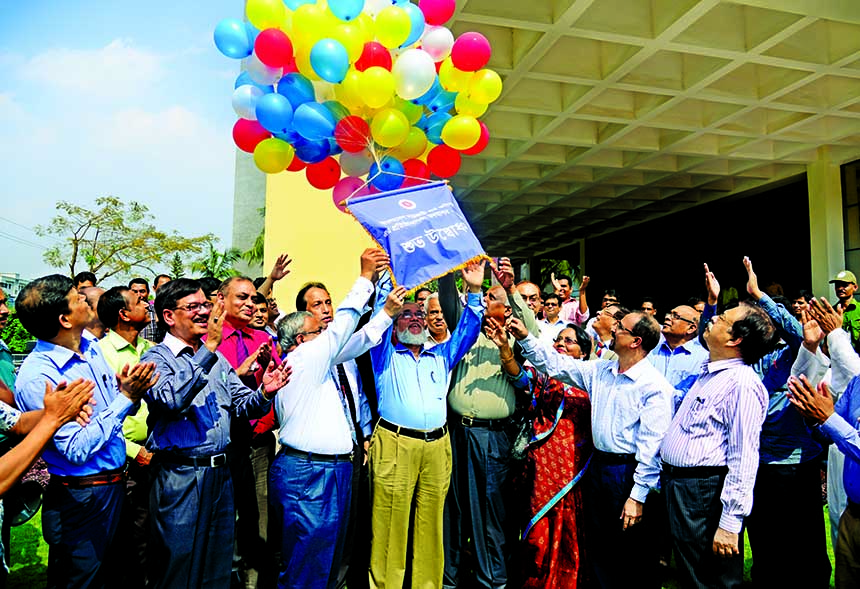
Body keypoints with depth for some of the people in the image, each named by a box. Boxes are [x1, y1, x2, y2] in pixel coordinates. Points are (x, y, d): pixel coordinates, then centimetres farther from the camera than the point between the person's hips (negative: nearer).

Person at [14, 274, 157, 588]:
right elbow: (77, 450, -23)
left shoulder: (90, 345, 0)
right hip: (81, 500, -7)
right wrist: (126, 398, -24)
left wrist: (125, 388, -11)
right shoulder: (36, 377, -23)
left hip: (114, 483, 7)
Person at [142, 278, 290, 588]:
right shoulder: (157, 358, -7)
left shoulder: (217, 359, 12)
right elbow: (169, 399, -27)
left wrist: (264, 392, -11)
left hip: (221, 472, 6)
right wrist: (208, 348, -28)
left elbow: (242, 405, 11)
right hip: (180, 477, -6)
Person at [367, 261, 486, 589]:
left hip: (437, 447, 4)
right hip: (395, 444, -3)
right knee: (391, 527, -3)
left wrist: (474, 291, 10)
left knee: (431, 526, 7)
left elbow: (467, 329, 18)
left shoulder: (441, 357, 23)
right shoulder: (386, 356, 13)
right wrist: (391, 274, -2)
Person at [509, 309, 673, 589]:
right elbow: (557, 365, 10)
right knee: (597, 546, 18)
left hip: (629, 471, -7)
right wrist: (526, 338, 0)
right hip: (598, 466, 7)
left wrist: (638, 496, -19)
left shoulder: (655, 386, -16)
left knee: (636, 553, 8)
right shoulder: (600, 371, 4)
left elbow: (652, 446, -18)